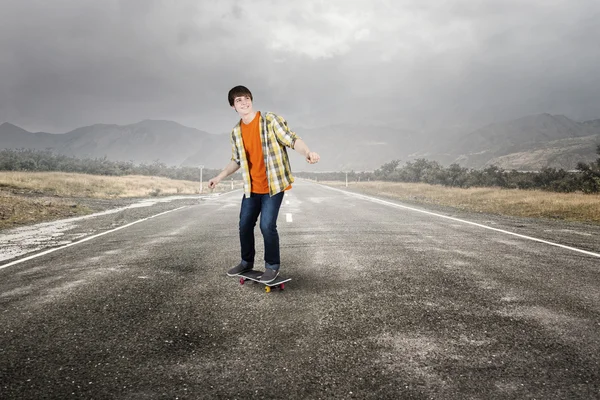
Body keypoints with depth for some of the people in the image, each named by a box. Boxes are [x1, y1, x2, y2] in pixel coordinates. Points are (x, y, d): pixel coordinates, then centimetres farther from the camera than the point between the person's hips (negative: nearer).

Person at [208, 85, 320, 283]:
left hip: (273, 184, -6)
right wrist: (219, 177, 15)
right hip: (251, 188, 6)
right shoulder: (236, 132, 7)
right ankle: (247, 261, 30)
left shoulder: (271, 120, -9)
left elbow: (292, 139, -17)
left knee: (267, 225, -12)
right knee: (244, 225, 10)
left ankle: (272, 265, 8)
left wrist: (307, 152, -36)